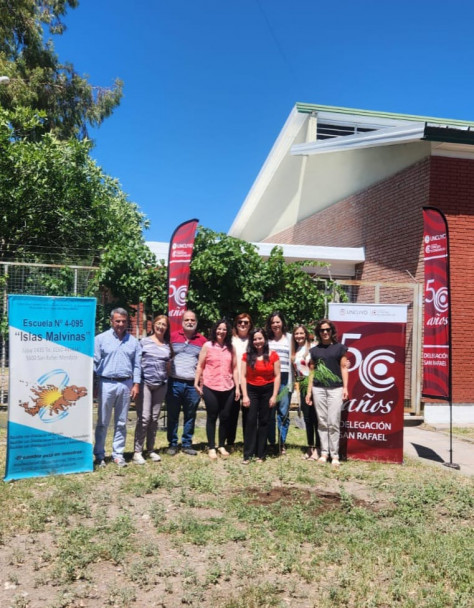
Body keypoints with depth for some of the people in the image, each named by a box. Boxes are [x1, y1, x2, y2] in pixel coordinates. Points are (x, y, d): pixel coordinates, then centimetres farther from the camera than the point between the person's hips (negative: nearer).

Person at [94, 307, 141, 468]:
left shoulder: (133, 341, 9)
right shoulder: (101, 339, 0)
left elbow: (137, 365, 10)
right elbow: (94, 363, -1)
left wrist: (136, 384, 2)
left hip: (126, 384, 3)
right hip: (107, 384, -3)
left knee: (121, 422, 10)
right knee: (103, 422, 3)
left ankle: (118, 454, 19)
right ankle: (99, 455, 13)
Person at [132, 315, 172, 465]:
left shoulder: (167, 345, 13)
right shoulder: (144, 342, 3)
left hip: (161, 385, 4)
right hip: (145, 383, -4)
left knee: (154, 418, 8)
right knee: (144, 417, -9)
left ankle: (151, 449, 18)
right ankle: (137, 451, -1)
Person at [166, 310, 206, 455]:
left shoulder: (202, 340, 6)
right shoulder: (173, 336, 3)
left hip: (193, 385, 1)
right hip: (174, 383, -1)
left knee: (190, 416, 9)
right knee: (173, 415, 6)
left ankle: (187, 444, 21)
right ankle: (172, 444, 18)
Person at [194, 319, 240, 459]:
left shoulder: (231, 347, 8)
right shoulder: (207, 346, 0)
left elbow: (234, 368, 9)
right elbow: (200, 366, 1)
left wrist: (237, 387, 5)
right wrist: (196, 383, -6)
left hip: (228, 388, 2)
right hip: (210, 388, -2)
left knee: (224, 417, 8)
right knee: (212, 417, 6)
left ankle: (222, 446, 23)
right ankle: (211, 448, 15)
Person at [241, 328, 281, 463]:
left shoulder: (273, 355, -3)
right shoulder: (247, 356, 0)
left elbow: (277, 376, -2)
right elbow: (243, 376, -2)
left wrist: (274, 396, -7)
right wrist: (245, 395, -9)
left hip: (267, 391, 0)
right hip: (251, 390, 0)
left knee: (264, 422, 7)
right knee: (251, 421, -4)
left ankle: (261, 454, 15)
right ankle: (247, 454, 1)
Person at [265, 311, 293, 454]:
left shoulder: (289, 338, 10)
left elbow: (292, 359, 9)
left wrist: (291, 383, 3)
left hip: (284, 378, 0)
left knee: (283, 412, 1)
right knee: (269, 412, 2)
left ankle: (282, 443, 13)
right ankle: (271, 442, 13)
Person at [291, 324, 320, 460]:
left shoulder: (313, 347, -6)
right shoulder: (295, 351, 13)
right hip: (303, 386, 6)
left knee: (315, 417, -5)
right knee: (307, 418, 11)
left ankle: (317, 448, 2)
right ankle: (310, 447, 21)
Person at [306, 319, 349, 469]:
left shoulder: (339, 348, 6)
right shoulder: (314, 350, 11)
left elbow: (344, 368, 5)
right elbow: (312, 371, 12)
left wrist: (345, 387, -4)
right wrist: (309, 391, 9)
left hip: (335, 389, -2)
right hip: (318, 389, 2)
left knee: (333, 423, -3)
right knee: (322, 422, 6)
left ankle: (335, 455, 5)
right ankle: (324, 452, 15)